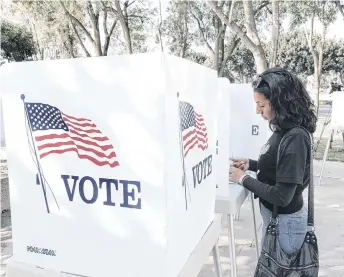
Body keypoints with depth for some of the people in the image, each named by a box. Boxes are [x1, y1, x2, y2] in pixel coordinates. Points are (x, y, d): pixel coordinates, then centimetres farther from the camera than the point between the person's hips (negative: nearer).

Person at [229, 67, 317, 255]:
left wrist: (244, 179, -18)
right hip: (274, 214, 8)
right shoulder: (283, 130, -1)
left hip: (285, 220, -8)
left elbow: (282, 196, -27)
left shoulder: (295, 138, -28)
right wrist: (250, 165, 0)